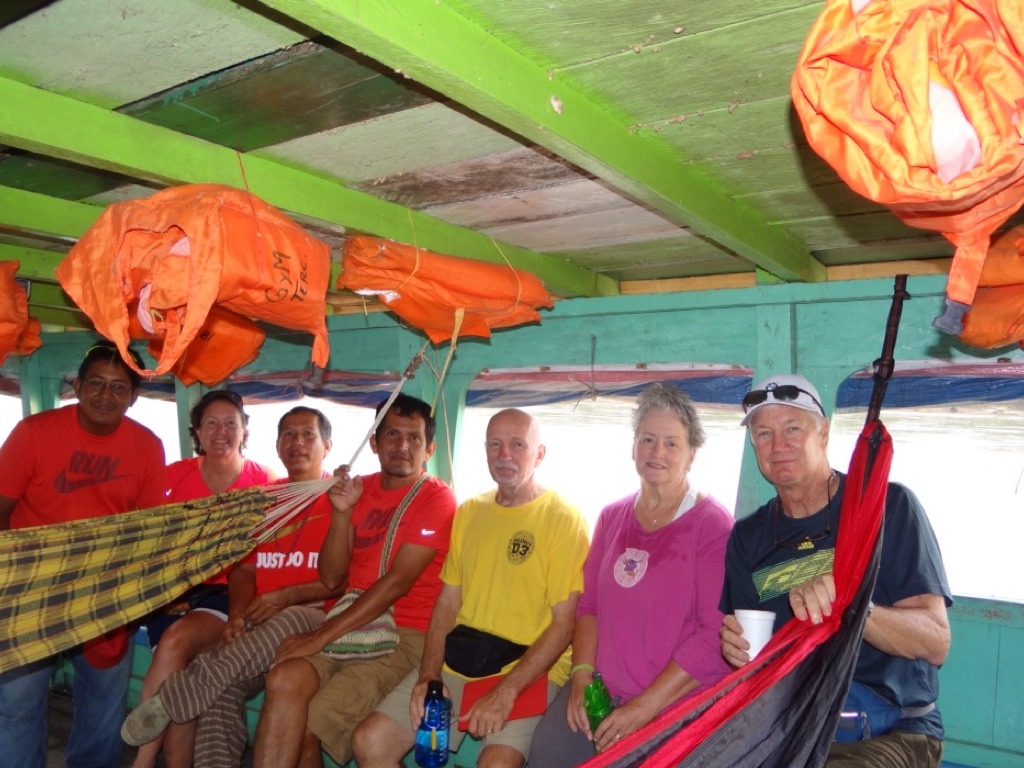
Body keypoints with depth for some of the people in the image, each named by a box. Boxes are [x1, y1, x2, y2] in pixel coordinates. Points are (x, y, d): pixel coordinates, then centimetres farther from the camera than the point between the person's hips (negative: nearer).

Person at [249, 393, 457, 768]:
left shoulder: (437, 499, -6)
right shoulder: (360, 489, 12)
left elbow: (397, 581, -15)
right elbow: (331, 577, 9)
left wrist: (323, 635, -16)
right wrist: (341, 513, -7)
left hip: (404, 637, -5)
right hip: (350, 625, 5)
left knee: (303, 726, -19)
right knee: (284, 680, -23)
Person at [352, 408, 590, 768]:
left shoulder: (564, 519, -5)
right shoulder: (469, 512, 13)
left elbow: (565, 623, -10)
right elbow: (447, 603, 13)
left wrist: (506, 691, -19)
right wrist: (428, 675, -2)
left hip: (530, 669, -5)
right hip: (458, 658, 6)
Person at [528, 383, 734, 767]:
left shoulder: (714, 525, -8)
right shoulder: (612, 517, 11)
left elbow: (716, 633, -14)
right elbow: (589, 604, 12)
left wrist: (647, 706, -16)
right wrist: (582, 674, -4)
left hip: (678, 706, -4)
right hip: (601, 692, 4)